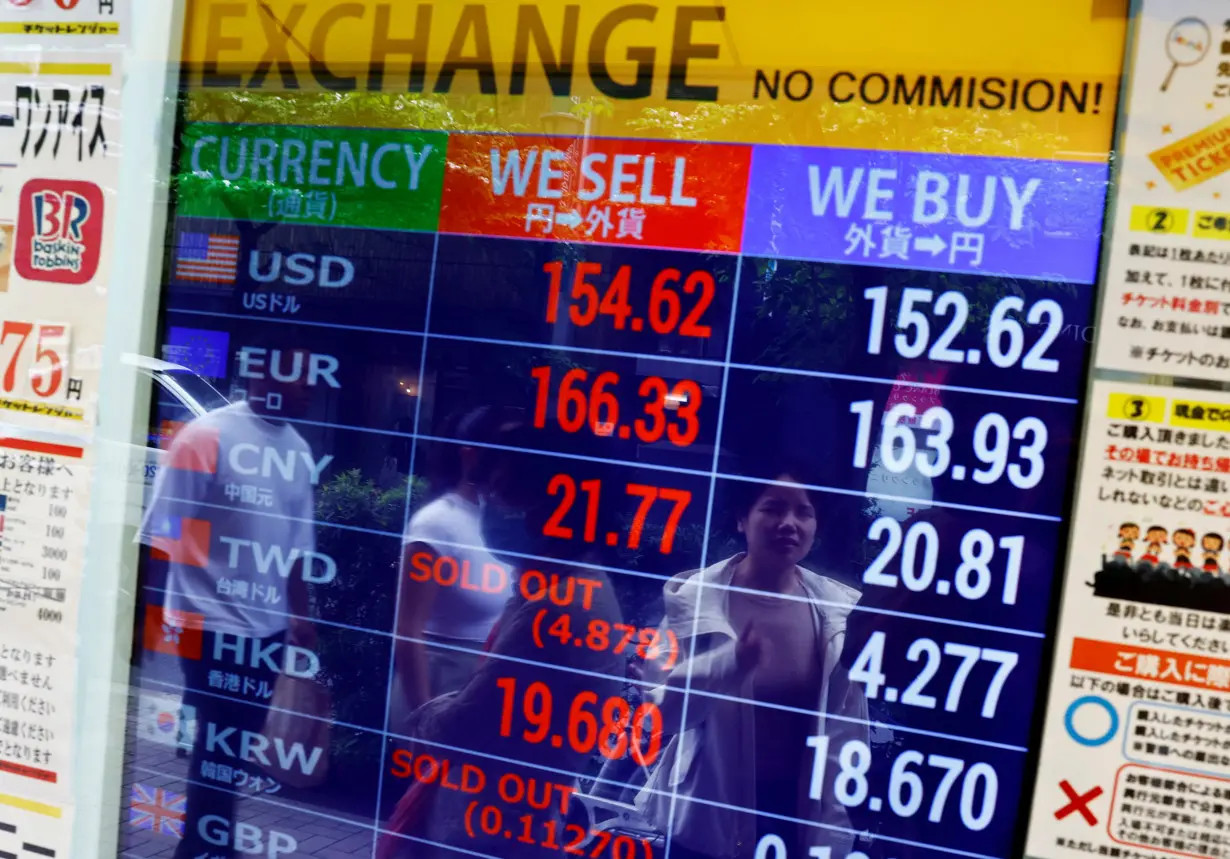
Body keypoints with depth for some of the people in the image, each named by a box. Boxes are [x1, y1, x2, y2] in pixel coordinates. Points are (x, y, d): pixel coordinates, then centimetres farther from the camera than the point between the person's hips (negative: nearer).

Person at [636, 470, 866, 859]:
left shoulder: (841, 608, -7)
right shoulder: (696, 596, -12)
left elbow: (849, 726, 0)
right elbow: (664, 712, -13)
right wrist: (732, 663, -29)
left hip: (799, 816, 1)